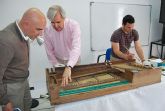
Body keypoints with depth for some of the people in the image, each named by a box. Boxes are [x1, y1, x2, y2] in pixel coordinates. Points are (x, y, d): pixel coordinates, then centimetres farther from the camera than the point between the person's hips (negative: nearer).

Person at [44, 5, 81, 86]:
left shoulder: (74, 25, -27)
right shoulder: (47, 31, -18)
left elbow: (76, 47, -40)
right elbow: (50, 52, -7)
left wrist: (68, 67, -51)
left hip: (73, 60, -1)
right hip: (59, 61, 2)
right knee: (60, 82, 10)